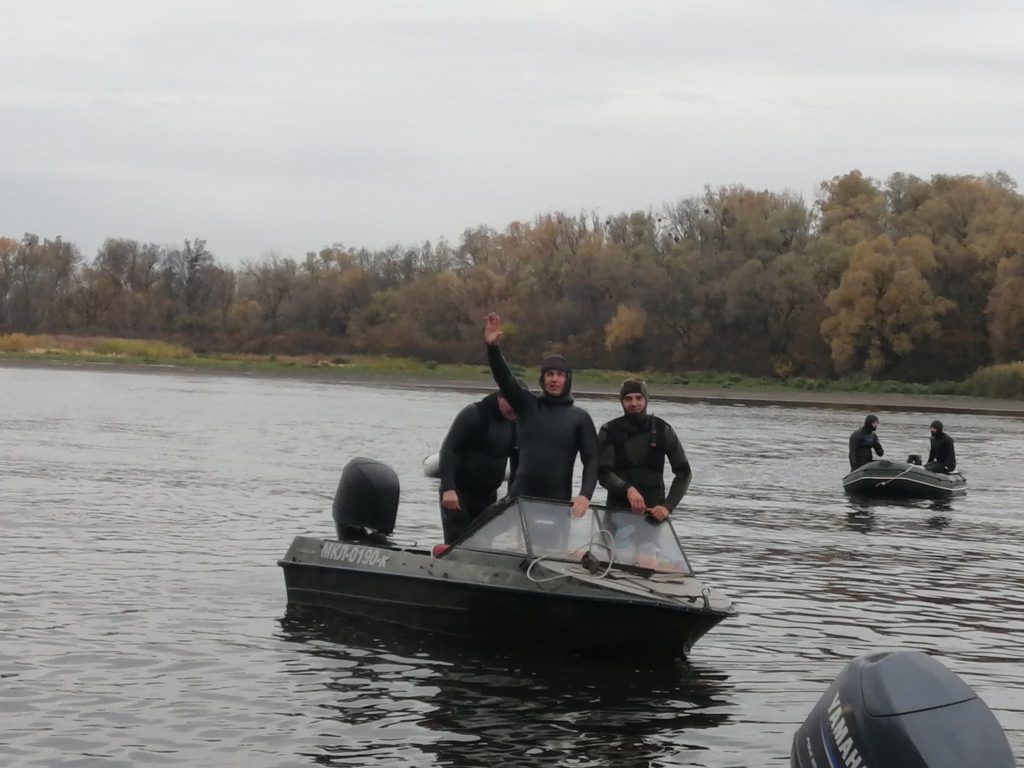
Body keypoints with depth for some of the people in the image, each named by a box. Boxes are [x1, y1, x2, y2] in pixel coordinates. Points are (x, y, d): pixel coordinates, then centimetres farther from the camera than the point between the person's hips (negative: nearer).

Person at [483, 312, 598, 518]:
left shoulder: (580, 417, 4)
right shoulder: (528, 406, 7)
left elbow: (591, 460, -1)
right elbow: (505, 378, -7)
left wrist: (585, 495, -16)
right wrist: (493, 347, -24)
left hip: (558, 503, 0)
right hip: (521, 498, 0)